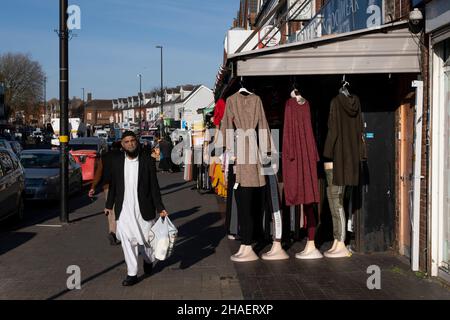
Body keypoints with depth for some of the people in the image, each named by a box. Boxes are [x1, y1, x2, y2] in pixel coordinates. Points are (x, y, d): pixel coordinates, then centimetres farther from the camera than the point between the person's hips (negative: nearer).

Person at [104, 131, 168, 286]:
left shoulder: (147, 160, -6)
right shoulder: (116, 160, 0)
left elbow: (154, 186, -3)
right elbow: (113, 184, 10)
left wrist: (160, 208, -6)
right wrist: (109, 205, 13)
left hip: (143, 208, -1)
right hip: (123, 209, 1)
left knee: (145, 239, 11)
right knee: (127, 241, 0)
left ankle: (148, 260, 42)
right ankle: (132, 273, 11)